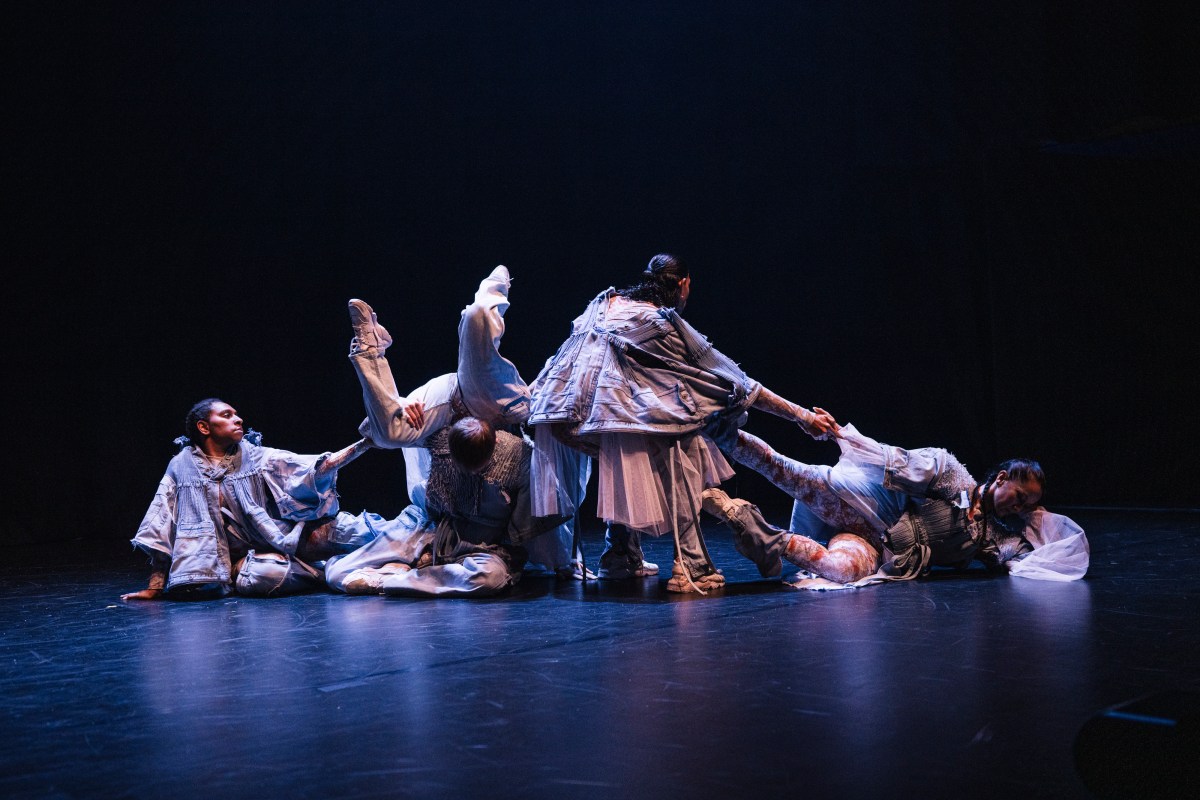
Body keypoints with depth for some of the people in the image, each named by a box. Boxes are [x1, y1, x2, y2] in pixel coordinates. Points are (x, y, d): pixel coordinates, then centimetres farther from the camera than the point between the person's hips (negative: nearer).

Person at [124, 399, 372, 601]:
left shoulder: (256, 457, 4)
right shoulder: (181, 467, 3)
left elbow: (315, 468, -4)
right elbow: (161, 530, 1)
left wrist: (364, 444, -15)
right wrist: (154, 587, -4)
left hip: (269, 546, 0)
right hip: (224, 560, 0)